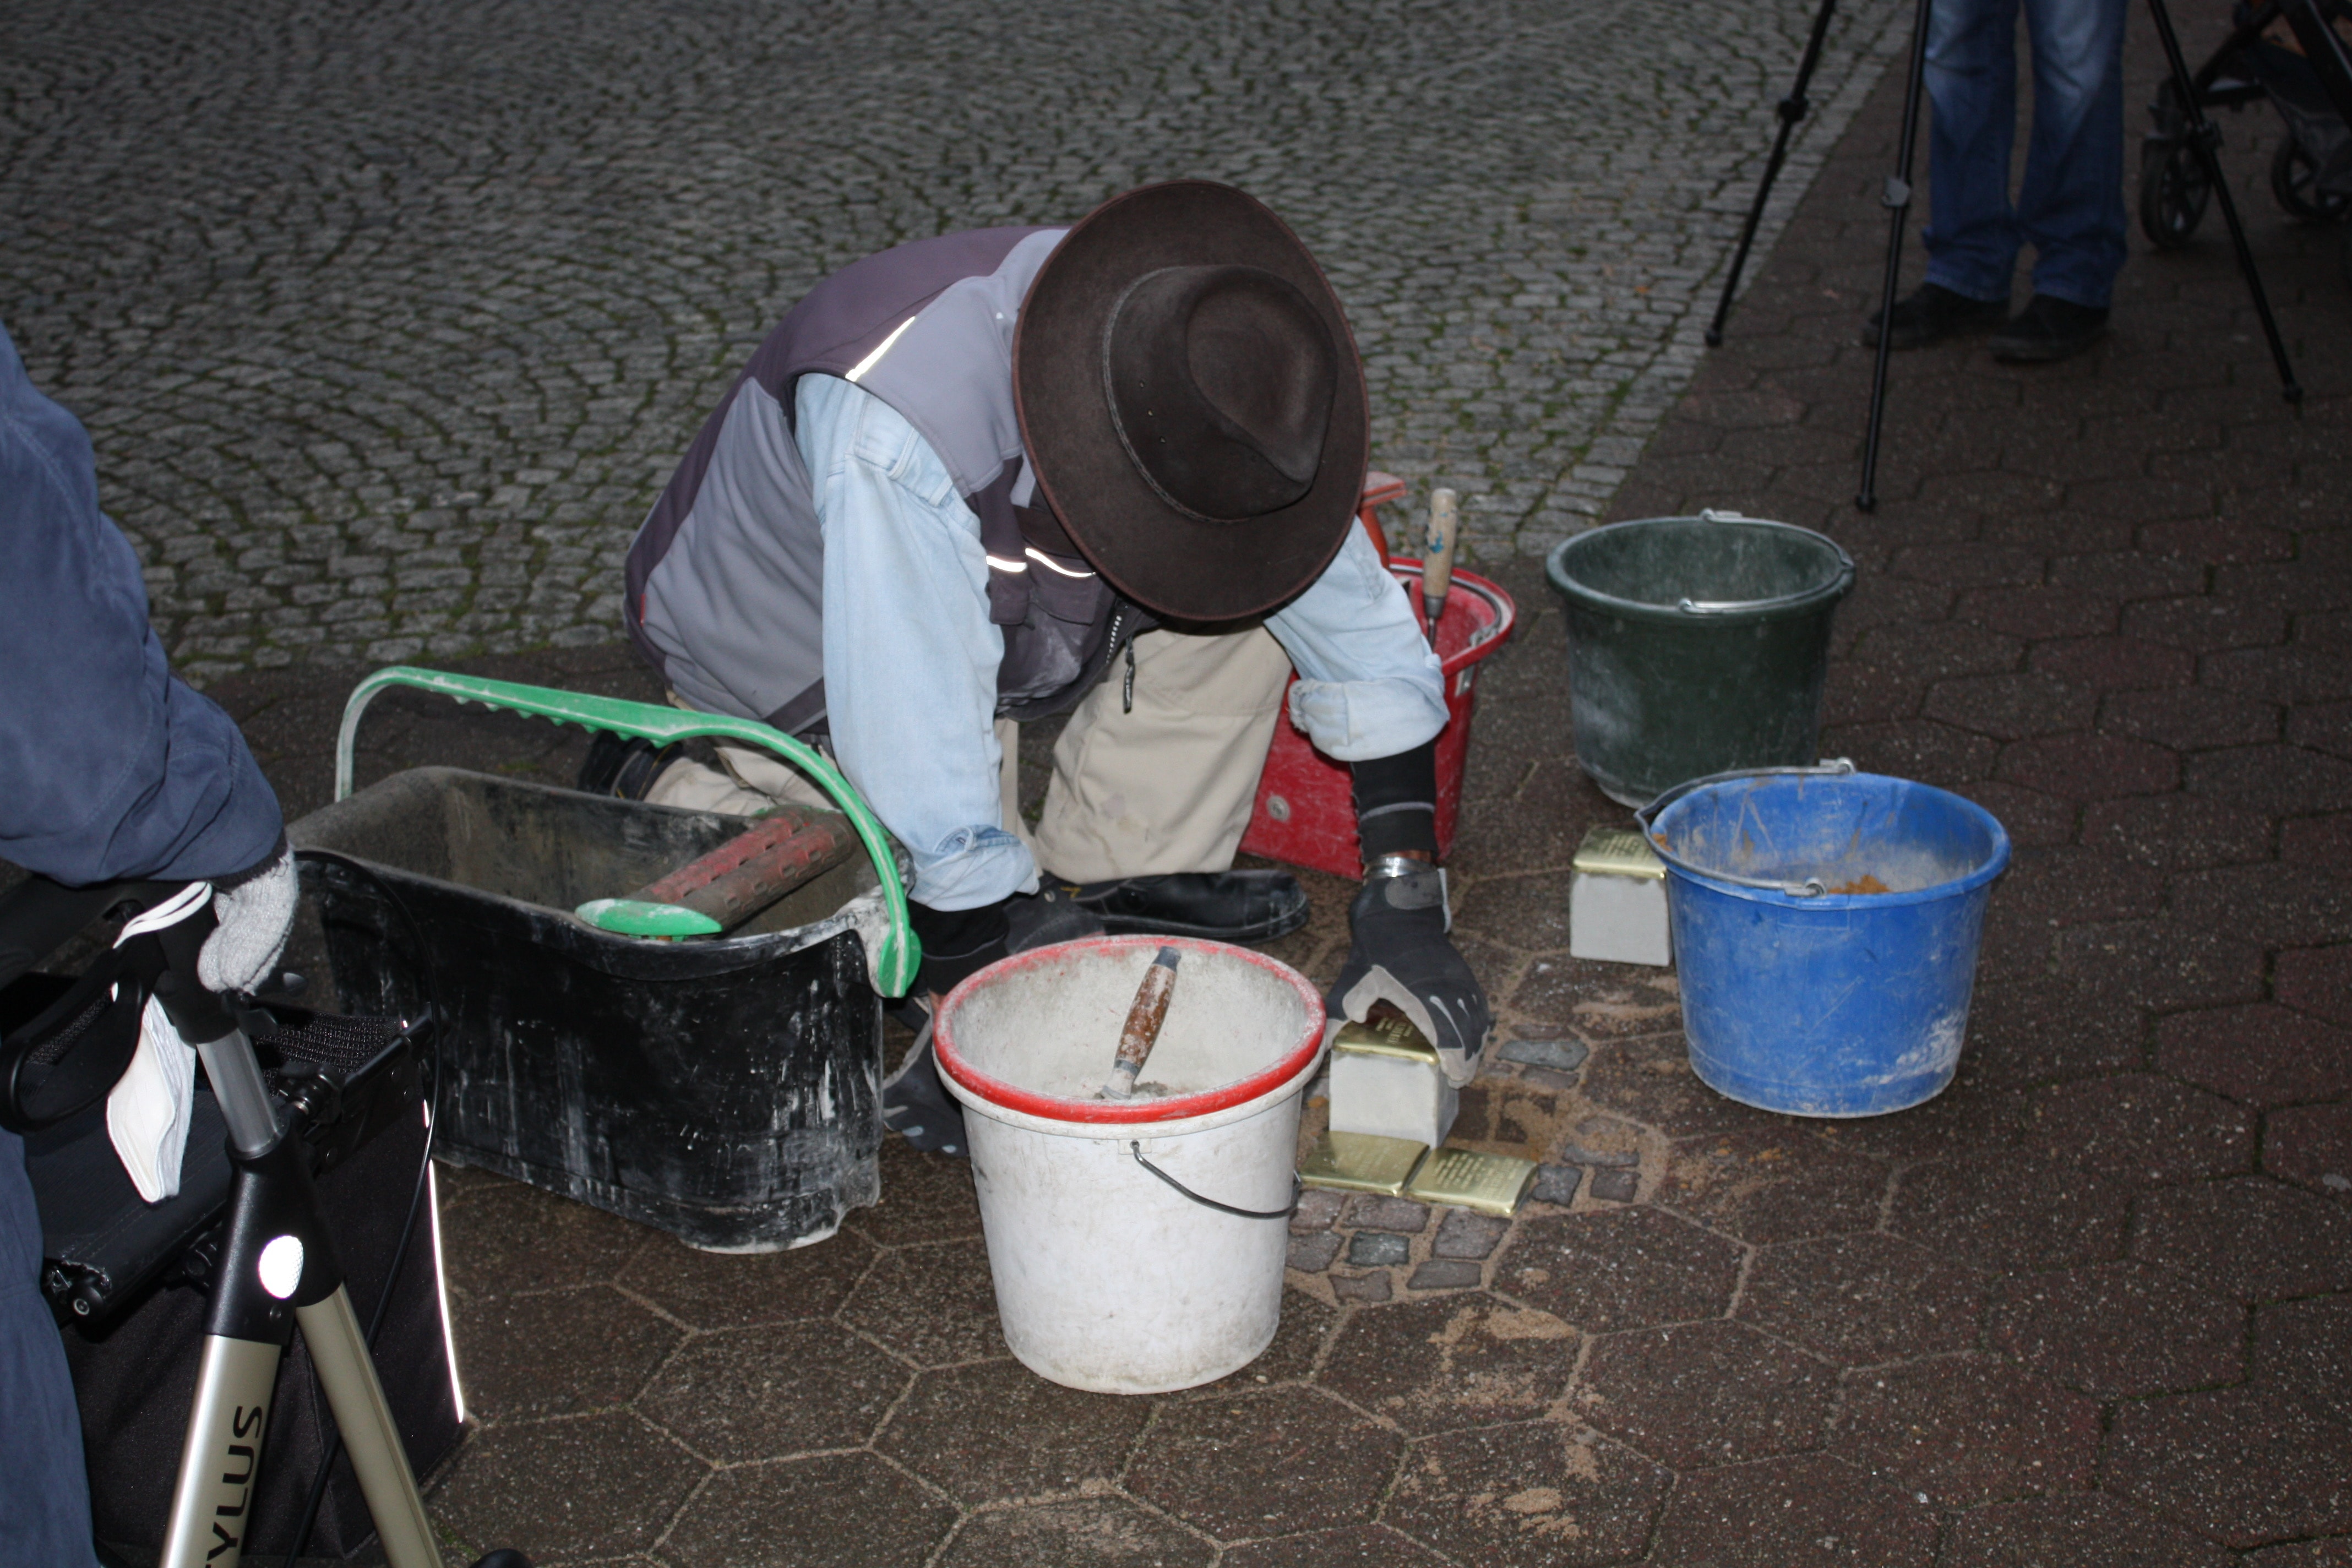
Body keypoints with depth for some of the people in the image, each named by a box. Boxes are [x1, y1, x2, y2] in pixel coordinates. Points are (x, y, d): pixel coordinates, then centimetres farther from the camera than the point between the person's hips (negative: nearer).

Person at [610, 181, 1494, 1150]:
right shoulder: (899, 426, -43)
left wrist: (1406, 912, -19)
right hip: (798, 683, -5)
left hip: (1013, 625, 6)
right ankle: (664, 797, 5)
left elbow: (1367, 641, -14)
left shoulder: (1210, 369, -23)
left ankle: (1118, 879, 1)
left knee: (1257, 596, -16)